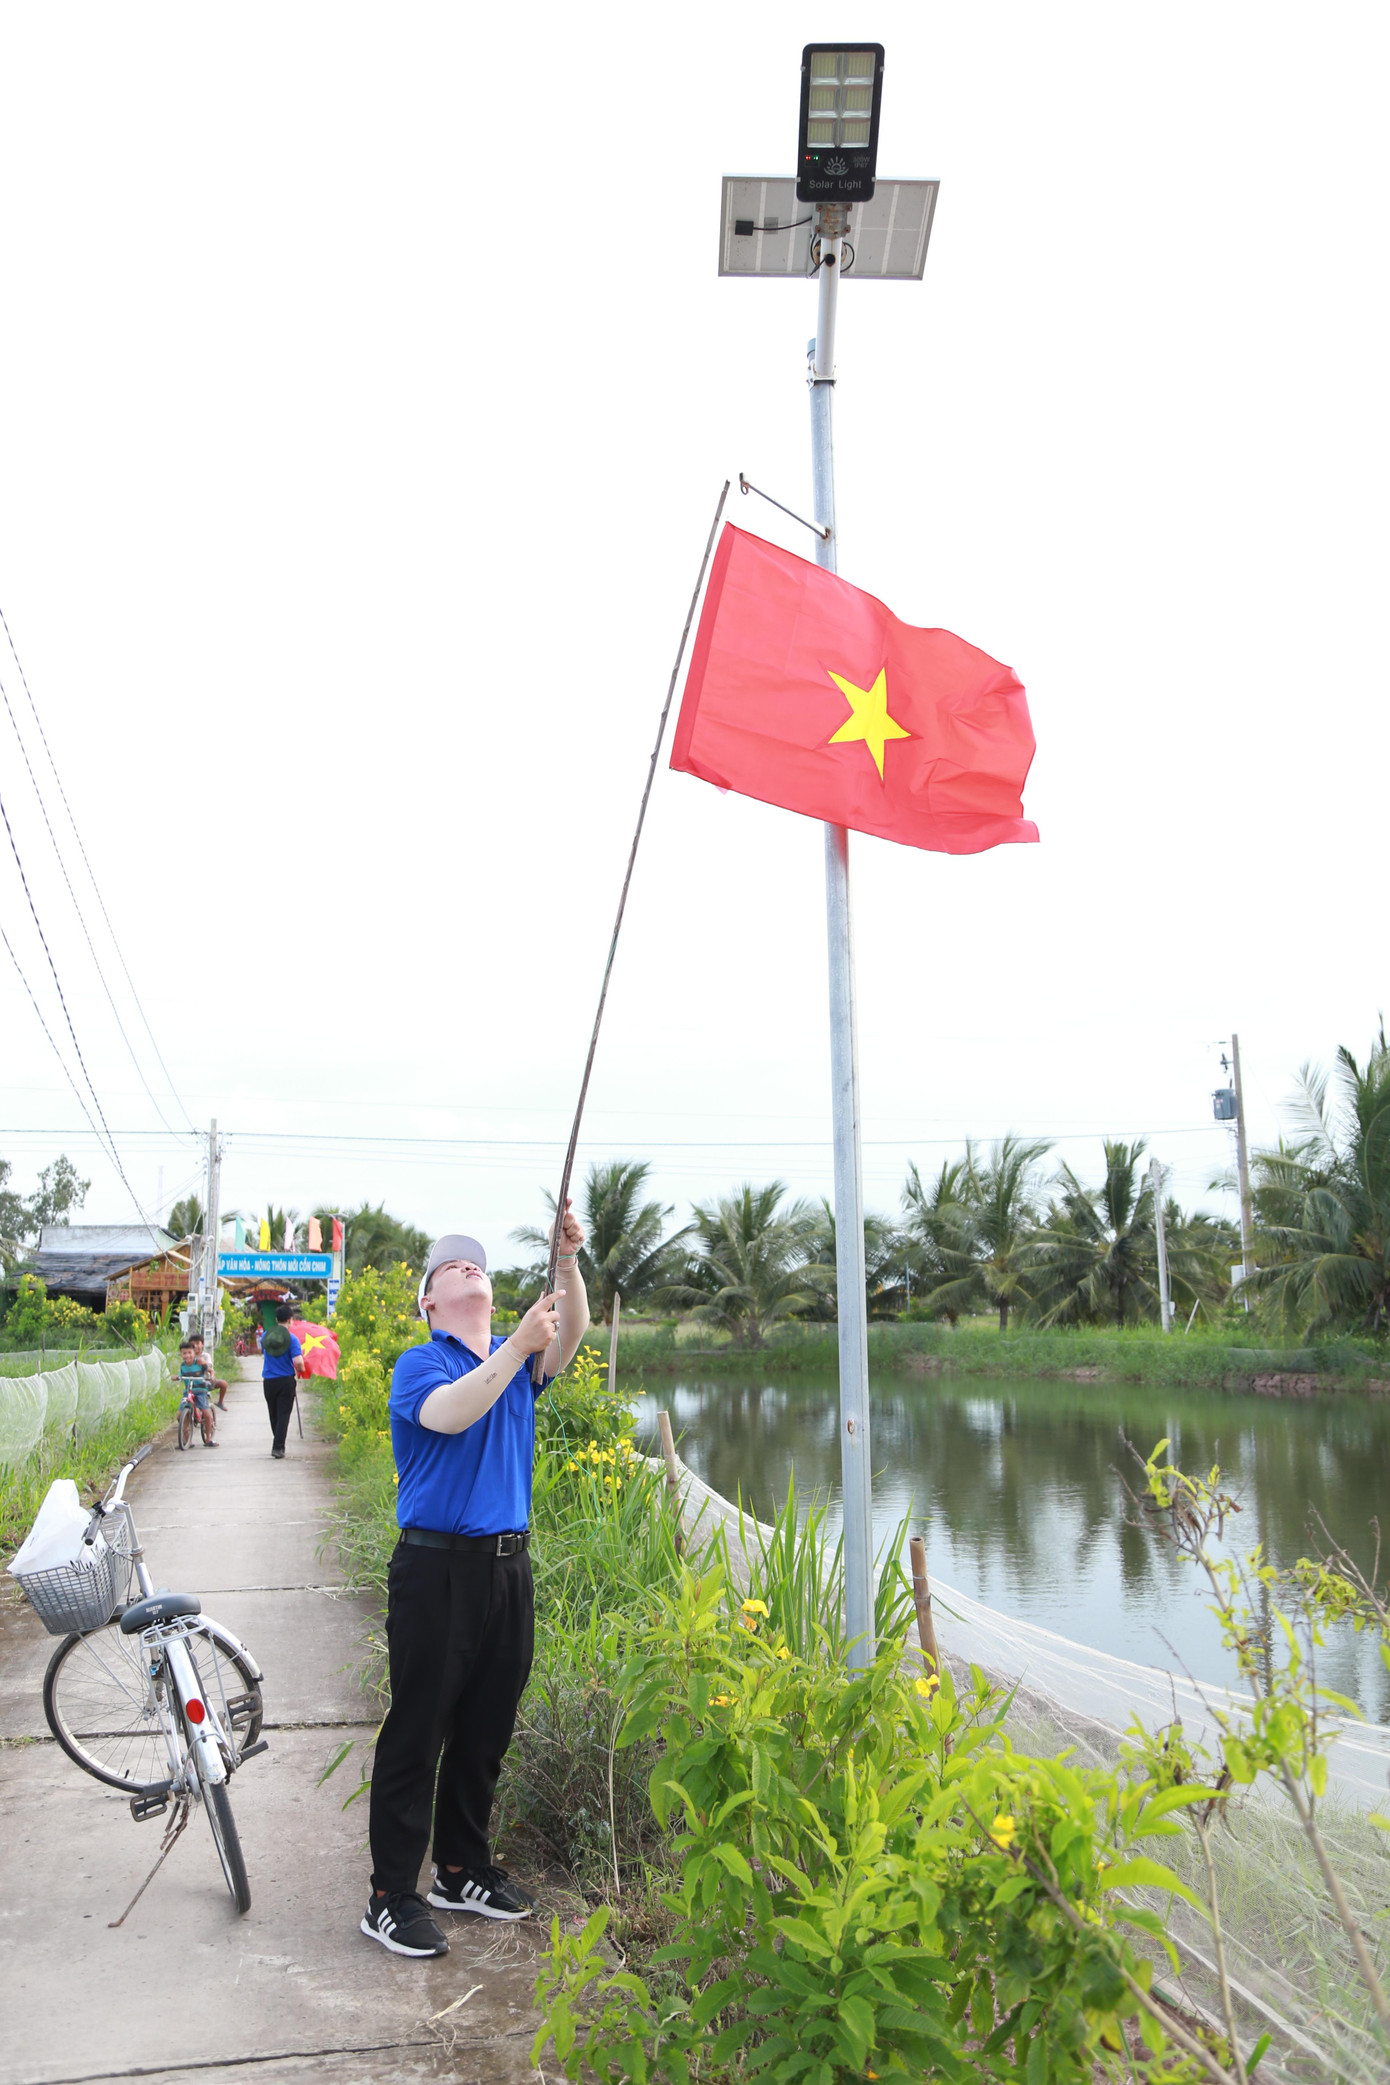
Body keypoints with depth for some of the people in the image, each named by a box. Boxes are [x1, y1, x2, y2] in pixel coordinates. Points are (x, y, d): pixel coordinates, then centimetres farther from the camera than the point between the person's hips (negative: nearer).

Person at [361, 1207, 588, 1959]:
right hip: (437, 1567, -6)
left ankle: (462, 1869, 31)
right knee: (416, 1732, 1)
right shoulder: (419, 1364, -5)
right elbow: (449, 1414, -25)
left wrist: (569, 1262, -20)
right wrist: (519, 1345, -31)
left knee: (485, 1732, 15)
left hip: (508, 1566, 6)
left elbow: (570, 1338, -5)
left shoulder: (516, 1363, 12)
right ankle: (391, 1897, 11)